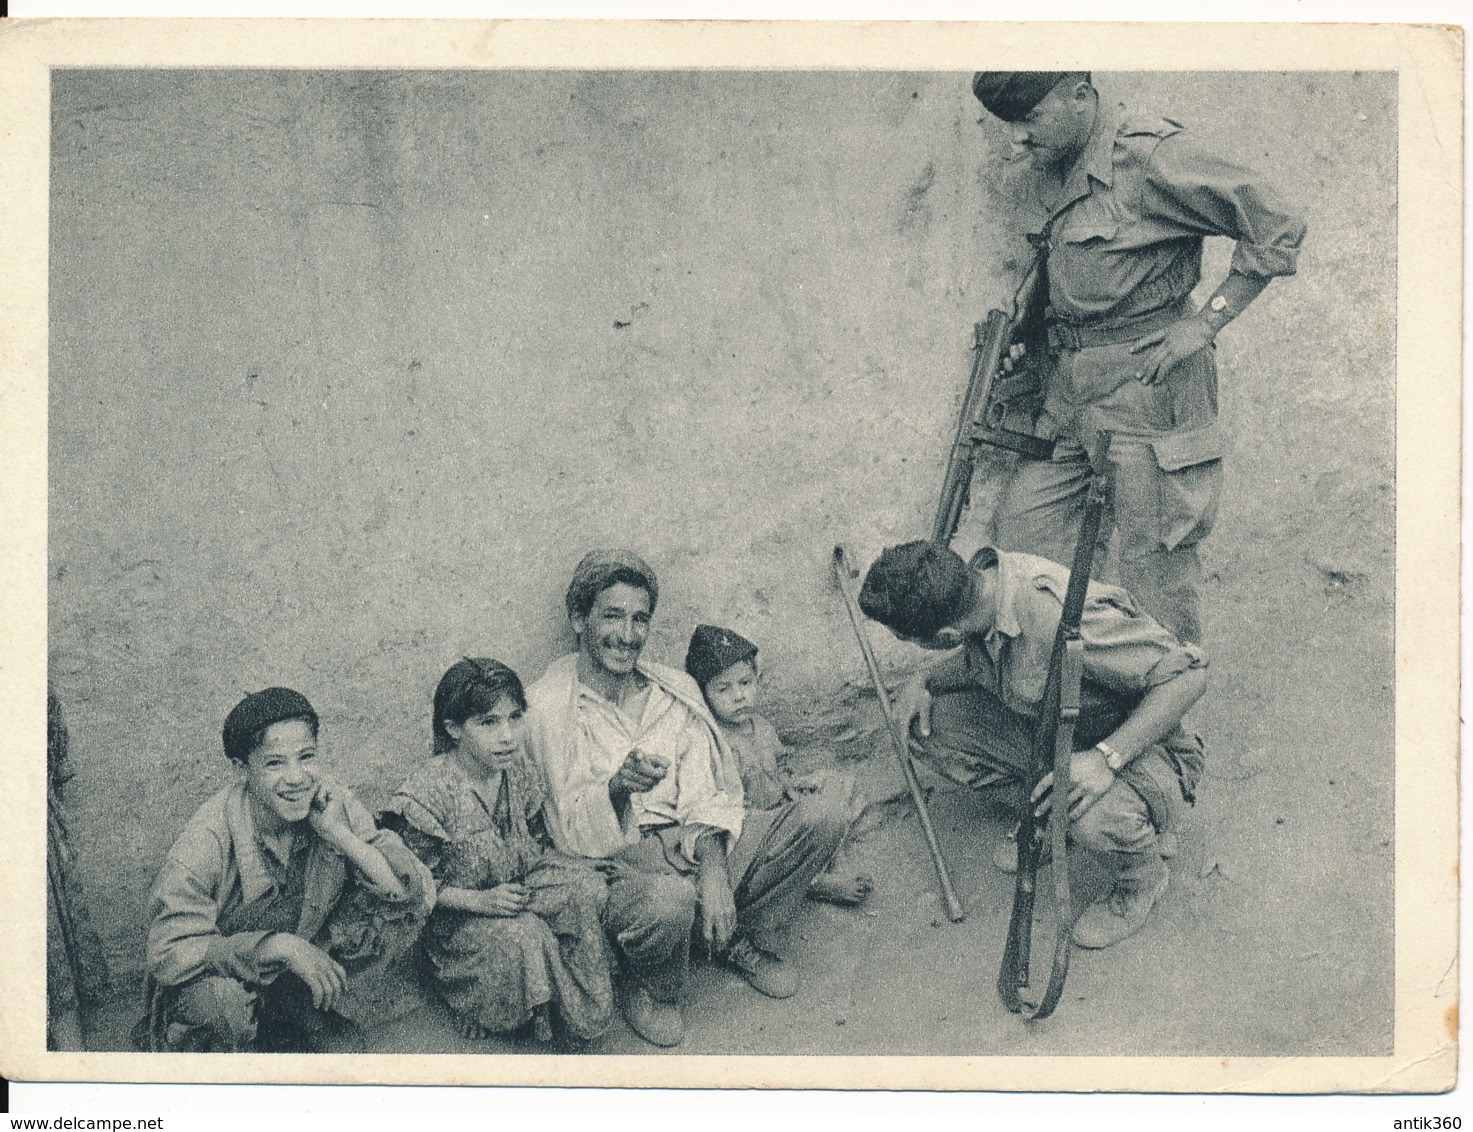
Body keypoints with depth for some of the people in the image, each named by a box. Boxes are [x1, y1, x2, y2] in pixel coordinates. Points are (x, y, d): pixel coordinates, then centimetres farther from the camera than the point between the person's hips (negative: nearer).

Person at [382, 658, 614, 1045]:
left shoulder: (519, 771, -3)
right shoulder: (429, 791, -21)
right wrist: (481, 901, -25)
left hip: (517, 890, 6)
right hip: (455, 917, -6)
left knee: (587, 889, -19)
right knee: (524, 935, -33)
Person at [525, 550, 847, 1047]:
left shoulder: (676, 690, 12)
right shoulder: (549, 706, -5)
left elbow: (707, 799, 3)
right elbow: (571, 833, -10)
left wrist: (713, 870, -16)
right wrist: (617, 787, -31)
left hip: (693, 850, 6)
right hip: (618, 866, -5)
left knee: (821, 819, -14)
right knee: (670, 898, -42)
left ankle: (744, 941, 8)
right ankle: (649, 993, -6)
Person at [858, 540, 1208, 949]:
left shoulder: (1065, 620, -38)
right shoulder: (982, 577, -13)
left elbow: (1188, 674, -31)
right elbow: (982, 657, 11)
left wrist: (1106, 758, -39)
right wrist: (926, 681, -8)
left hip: (1137, 745, -7)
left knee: (1095, 818, -39)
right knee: (932, 722, -8)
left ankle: (1143, 879, -2)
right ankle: (1043, 812, 12)